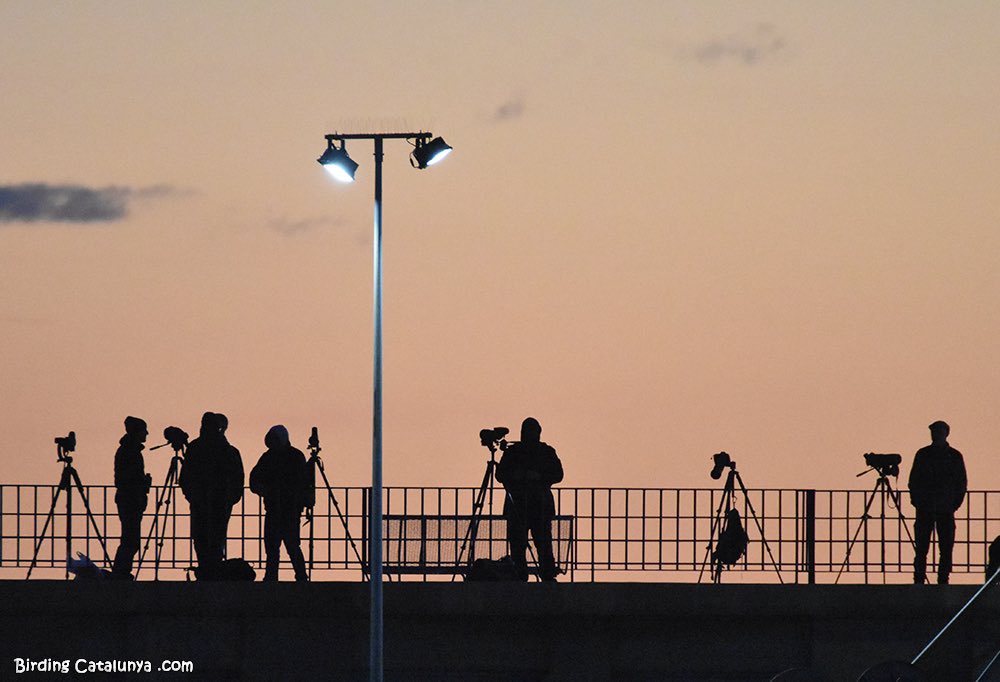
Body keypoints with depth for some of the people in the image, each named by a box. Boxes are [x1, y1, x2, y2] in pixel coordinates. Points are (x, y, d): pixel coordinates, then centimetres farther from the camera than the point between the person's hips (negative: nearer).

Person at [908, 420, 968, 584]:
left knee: (946, 548, -2)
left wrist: (955, 503, 0)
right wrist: (917, 501, -1)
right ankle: (919, 580, 0)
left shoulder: (955, 456, 7)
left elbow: (962, 483, 10)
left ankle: (943, 580, 2)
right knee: (922, 548, -3)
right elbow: (913, 479, 9)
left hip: (946, 509, 0)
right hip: (925, 509, 0)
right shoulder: (922, 454, 8)